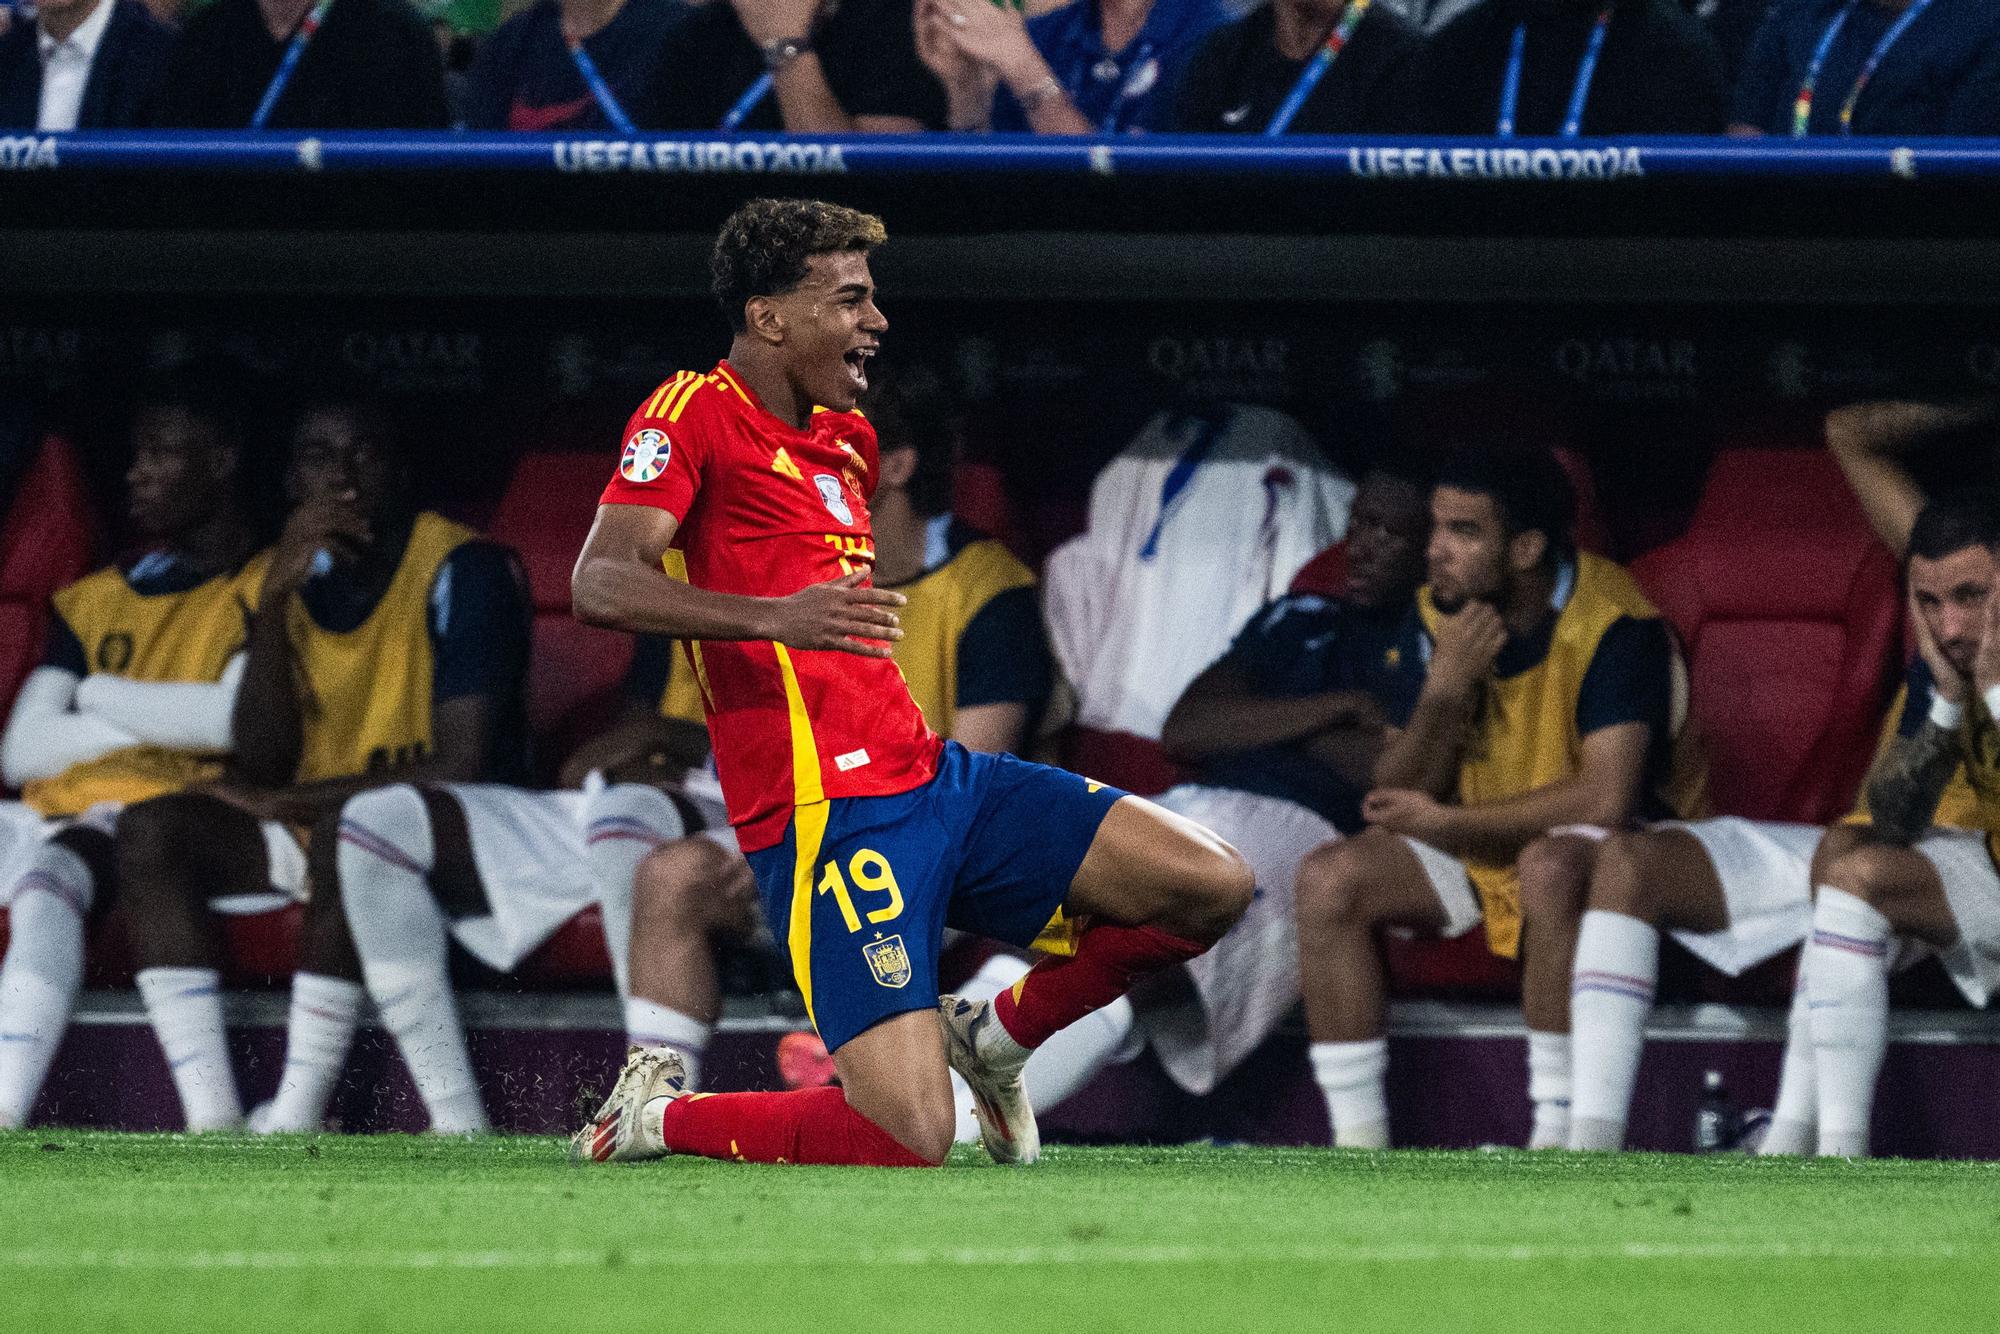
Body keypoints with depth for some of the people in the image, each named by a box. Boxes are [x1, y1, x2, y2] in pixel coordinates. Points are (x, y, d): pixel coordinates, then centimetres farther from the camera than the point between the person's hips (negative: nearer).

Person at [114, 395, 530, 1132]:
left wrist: (286, 802, -15)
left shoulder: (463, 570, -12)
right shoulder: (289, 579, 6)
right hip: (312, 831, 6)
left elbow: (462, 768, -19)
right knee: (153, 829, -17)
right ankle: (213, 1129, -31)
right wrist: (274, 603, -16)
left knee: (348, 822, -38)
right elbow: (261, 765, -4)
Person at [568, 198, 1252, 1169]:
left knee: (1213, 888, -3)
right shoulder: (693, 413, -6)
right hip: (829, 819, -9)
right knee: (910, 1142, -21)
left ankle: (995, 1034, 19)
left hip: (932, 773, 9)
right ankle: (655, 1115, 4)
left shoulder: (847, 439, 20)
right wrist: (777, 617, -33)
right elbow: (602, 585, -22)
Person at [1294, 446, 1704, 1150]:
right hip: (1485, 850, 6)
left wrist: (1443, 823, -23)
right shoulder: (1438, 615, -4)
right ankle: (1358, 1149, -17)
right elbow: (1394, 799, -4)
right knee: (1330, 877, -15)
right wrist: (1446, 687, -24)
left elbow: (1605, 801, -33)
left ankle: (1556, 1142, -34)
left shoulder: (1614, 624, -23)